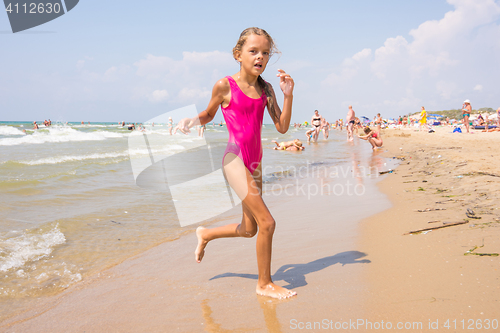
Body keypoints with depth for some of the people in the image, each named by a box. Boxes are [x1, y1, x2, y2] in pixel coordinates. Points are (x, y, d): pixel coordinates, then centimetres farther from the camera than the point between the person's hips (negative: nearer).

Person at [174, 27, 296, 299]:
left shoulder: (265, 89, 8)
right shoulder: (225, 86, -6)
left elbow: (282, 128, 4)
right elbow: (208, 115, 11)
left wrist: (288, 95, -6)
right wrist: (191, 121, -9)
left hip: (254, 163, 7)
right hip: (234, 158, -7)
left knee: (249, 229, 16)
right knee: (267, 222, -12)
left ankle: (205, 234, 43)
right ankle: (264, 283, 8)